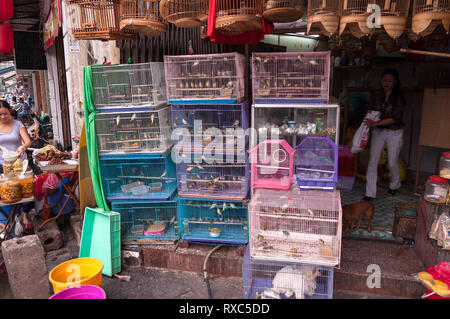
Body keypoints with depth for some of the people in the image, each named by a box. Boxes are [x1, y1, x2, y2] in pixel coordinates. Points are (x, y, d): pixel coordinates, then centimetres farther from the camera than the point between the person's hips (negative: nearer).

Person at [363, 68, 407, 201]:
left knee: (392, 163, 8)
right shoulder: (378, 95, 2)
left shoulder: (399, 98, -12)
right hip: (378, 132, 4)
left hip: (394, 133, -4)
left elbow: (395, 118, -20)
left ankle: (394, 185, 38)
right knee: (372, 162, -3)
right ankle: (370, 193, 3)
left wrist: (375, 123, -27)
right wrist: (370, 111, -6)